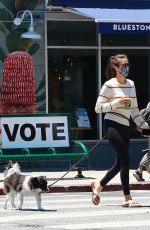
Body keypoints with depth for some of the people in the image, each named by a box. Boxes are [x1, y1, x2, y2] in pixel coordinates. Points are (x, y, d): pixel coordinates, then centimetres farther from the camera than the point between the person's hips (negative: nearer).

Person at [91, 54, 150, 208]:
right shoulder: (109, 85, -6)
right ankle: (127, 198, -12)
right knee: (125, 159, -15)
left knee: (120, 163, 7)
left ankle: (98, 186, 28)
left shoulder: (131, 84, 13)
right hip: (112, 125, -7)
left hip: (125, 127, 7)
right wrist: (116, 103, -18)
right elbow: (98, 108, -8)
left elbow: (134, 109, 18)